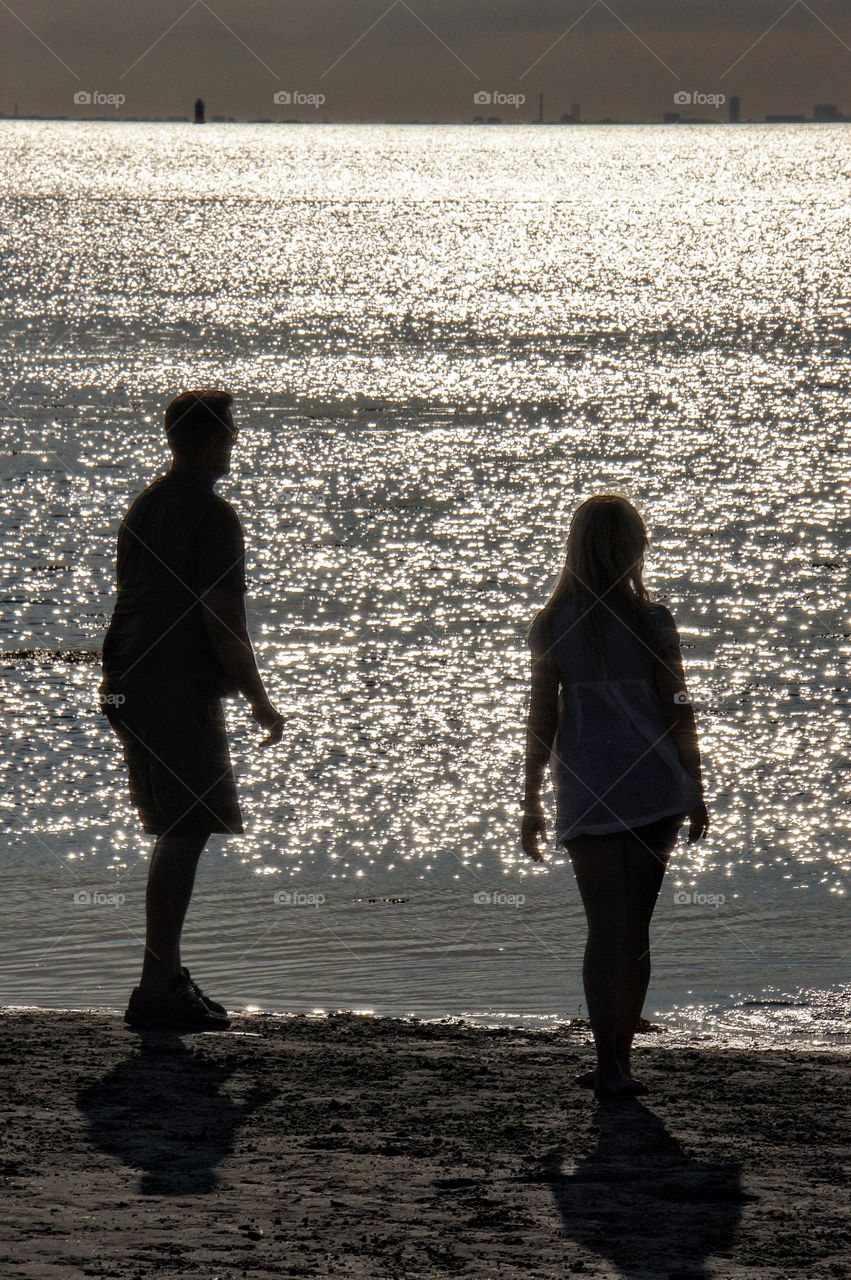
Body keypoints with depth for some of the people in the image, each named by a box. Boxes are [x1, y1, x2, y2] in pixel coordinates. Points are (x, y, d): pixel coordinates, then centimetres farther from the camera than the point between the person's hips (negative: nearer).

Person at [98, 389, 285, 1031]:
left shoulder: (143, 507, 15)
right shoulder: (213, 516, -13)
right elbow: (222, 622, -16)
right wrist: (262, 703, -8)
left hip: (129, 687, 9)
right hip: (183, 691, -9)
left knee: (175, 832, 17)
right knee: (185, 835, -7)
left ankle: (168, 974, 21)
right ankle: (157, 990, -9)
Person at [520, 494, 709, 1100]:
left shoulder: (552, 625, -2)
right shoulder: (651, 622, -5)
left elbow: (542, 717, 0)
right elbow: (679, 711, -3)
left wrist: (531, 801, 7)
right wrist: (696, 791, 7)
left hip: (587, 792, 0)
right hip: (653, 785, 0)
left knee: (606, 928, 3)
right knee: (636, 927, 11)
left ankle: (611, 1065, -4)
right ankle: (618, 1061, 16)